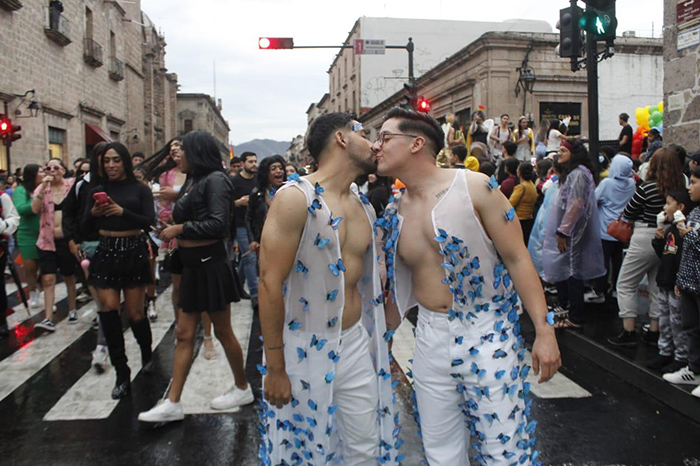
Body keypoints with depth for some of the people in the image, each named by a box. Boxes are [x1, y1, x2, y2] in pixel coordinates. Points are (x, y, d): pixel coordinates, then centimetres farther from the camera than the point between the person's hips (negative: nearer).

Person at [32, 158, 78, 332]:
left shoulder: (72, 186, -1)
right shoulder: (41, 188, 3)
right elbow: (35, 209, -11)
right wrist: (43, 187, -17)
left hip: (67, 239, -1)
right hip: (47, 240, 1)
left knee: (69, 277, 13)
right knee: (48, 279, -5)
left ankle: (72, 310, 30)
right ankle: (49, 319, -3)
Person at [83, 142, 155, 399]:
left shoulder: (140, 190, 1)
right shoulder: (97, 191, 9)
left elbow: (149, 222, -8)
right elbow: (86, 228, 7)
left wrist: (122, 212, -21)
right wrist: (93, 213, -14)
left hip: (133, 252, -2)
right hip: (106, 253, 2)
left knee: (135, 312, 3)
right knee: (109, 308, -9)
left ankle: (147, 354, 33)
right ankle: (122, 374, 0)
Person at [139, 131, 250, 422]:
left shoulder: (215, 179, -13)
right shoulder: (193, 181, 13)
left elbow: (218, 223, -23)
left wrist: (179, 229, -15)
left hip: (210, 264, -9)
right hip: (192, 266, 9)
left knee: (223, 331, 6)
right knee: (184, 334, 8)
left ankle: (242, 389, 25)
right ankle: (173, 403, 14)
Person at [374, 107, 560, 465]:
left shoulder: (474, 187, -10)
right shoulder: (395, 212, 4)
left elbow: (517, 258, -9)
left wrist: (544, 331, -13)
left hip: (488, 332, -4)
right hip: (431, 337, 5)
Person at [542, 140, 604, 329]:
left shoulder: (578, 174, -17)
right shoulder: (571, 172, 17)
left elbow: (576, 206, -23)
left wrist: (563, 232, -22)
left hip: (572, 234, -10)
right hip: (567, 232, 10)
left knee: (572, 273, -4)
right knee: (563, 270, 15)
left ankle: (576, 318, 5)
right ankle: (565, 308, 27)